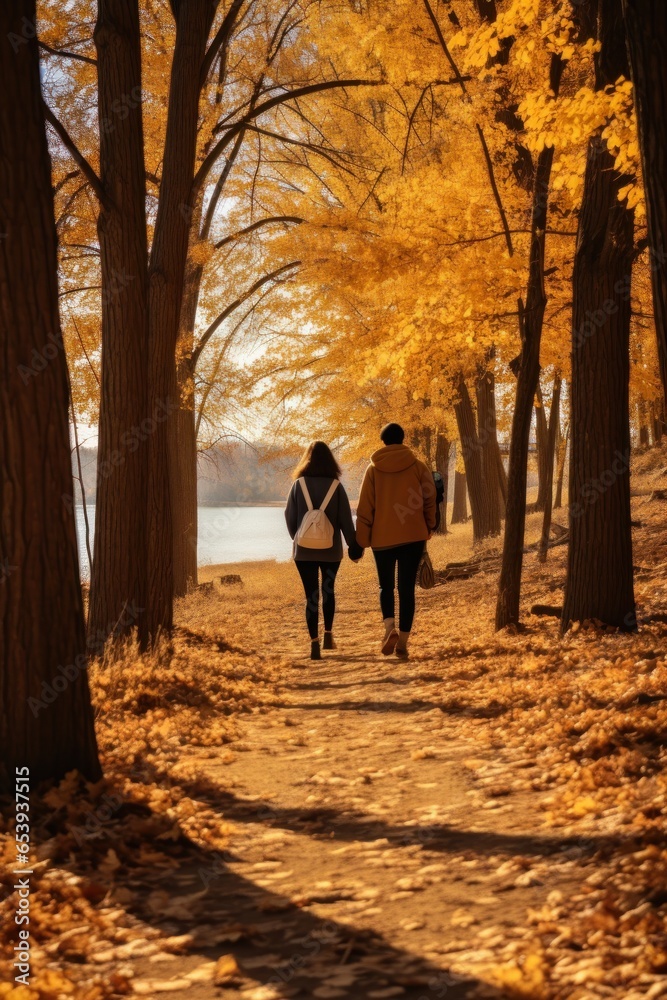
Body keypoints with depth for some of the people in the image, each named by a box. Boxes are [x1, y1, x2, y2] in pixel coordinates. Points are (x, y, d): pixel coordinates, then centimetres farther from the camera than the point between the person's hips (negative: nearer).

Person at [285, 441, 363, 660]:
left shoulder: (298, 485, -3)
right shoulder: (336, 486, -5)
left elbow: (289, 516, 3)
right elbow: (346, 519, -4)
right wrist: (354, 546, 5)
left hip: (304, 550, 0)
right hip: (331, 550, 1)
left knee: (311, 594, 1)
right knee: (328, 590, 21)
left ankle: (314, 642, -7)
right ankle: (328, 634, 19)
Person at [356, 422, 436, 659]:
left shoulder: (374, 469, -1)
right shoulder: (417, 466, 0)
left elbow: (365, 507, -1)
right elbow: (429, 498, 2)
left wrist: (362, 540, 3)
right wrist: (428, 528, 15)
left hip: (382, 537, 0)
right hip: (413, 536, 0)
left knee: (386, 586, 13)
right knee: (407, 588, 6)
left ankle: (390, 628, -12)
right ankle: (403, 640, 2)